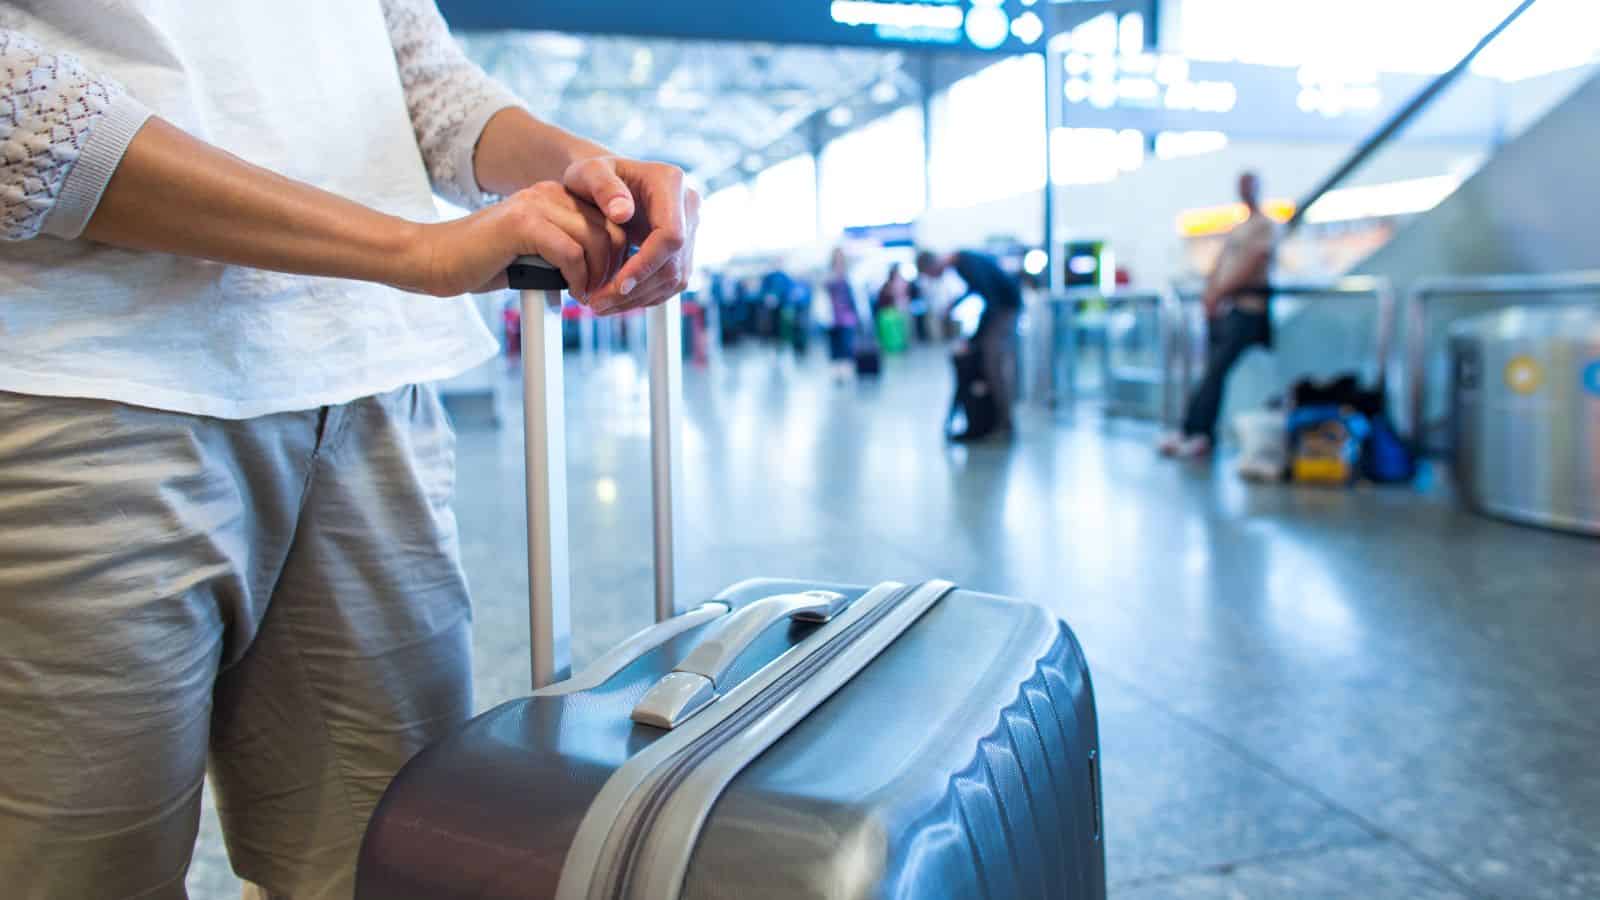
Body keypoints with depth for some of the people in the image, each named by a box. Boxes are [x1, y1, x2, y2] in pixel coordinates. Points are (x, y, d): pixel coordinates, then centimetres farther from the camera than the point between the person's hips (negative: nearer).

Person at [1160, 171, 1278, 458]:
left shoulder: (1265, 226, 1)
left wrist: (1220, 292, -11)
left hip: (1248, 308, -8)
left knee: (1215, 371, -17)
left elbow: (1250, 266, -10)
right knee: (1214, 372, 2)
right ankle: (1204, 435, 0)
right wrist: (1210, 293, 0)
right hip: (1223, 308, 8)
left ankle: (1191, 431, -23)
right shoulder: (1236, 229, 25)